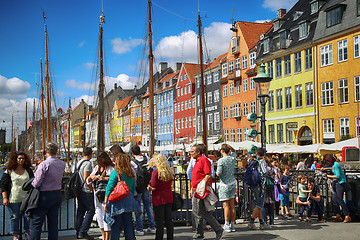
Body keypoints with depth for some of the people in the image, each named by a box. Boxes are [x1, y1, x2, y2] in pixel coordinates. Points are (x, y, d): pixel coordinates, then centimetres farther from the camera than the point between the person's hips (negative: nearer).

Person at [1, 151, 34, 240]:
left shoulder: (28, 170, 9)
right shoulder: (9, 171, -1)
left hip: (26, 199, 3)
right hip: (13, 199, -2)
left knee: (28, 216, 1)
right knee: (14, 217, 5)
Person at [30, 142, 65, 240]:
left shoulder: (44, 165, -17)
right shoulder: (62, 164, 2)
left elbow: (36, 183, -16)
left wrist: (31, 183, 7)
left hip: (44, 196, -6)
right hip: (57, 195, 6)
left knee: (35, 224, 2)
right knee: (53, 223, 12)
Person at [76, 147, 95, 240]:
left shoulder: (78, 163, 14)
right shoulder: (88, 163, -13)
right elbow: (85, 178, -20)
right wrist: (92, 189, -12)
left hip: (79, 190, 9)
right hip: (86, 191, -9)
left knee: (80, 211, 12)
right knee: (90, 210, -4)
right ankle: (83, 232, -8)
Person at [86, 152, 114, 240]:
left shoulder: (110, 169, -4)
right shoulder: (96, 168, 16)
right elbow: (88, 182, 18)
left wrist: (105, 178, -26)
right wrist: (91, 177, -2)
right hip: (97, 196, 7)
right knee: (99, 217, 10)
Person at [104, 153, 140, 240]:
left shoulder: (115, 172, -7)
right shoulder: (131, 174, 8)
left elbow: (109, 188, -9)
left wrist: (105, 202, -7)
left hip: (117, 202, -4)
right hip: (129, 200, 5)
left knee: (115, 226, 2)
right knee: (128, 225, 12)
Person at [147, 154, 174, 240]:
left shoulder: (156, 171, -15)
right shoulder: (169, 171, 5)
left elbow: (153, 187, -17)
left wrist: (149, 187, 5)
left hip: (159, 198, -6)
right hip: (169, 198, 6)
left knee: (159, 221, 1)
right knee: (169, 220, 13)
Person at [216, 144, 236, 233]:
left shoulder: (221, 161, -15)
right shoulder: (232, 159, 3)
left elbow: (219, 173, -19)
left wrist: (216, 173, 4)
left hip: (225, 184, -6)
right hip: (233, 183, 6)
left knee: (226, 205, -3)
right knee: (232, 205, 7)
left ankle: (227, 225, -2)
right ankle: (232, 225, 11)